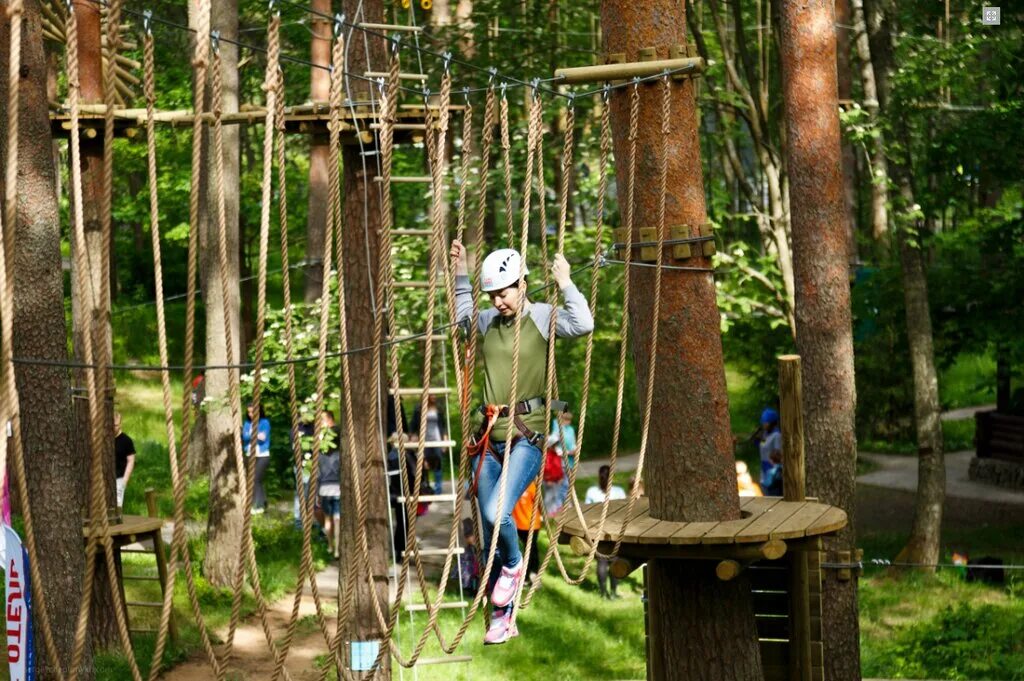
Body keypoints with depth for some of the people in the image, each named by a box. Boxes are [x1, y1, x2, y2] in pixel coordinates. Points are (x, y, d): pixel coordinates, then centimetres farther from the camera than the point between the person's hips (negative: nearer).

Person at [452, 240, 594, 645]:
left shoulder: (543, 317, -2)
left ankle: (514, 564, 9)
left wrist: (565, 284, -15)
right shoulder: (488, 322, 13)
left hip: (525, 433, -6)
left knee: (498, 513, -25)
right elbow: (462, 315, 36)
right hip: (487, 436, 6)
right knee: (489, 533, 6)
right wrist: (461, 275, 30)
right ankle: (502, 618, 17)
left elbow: (584, 324, -21)